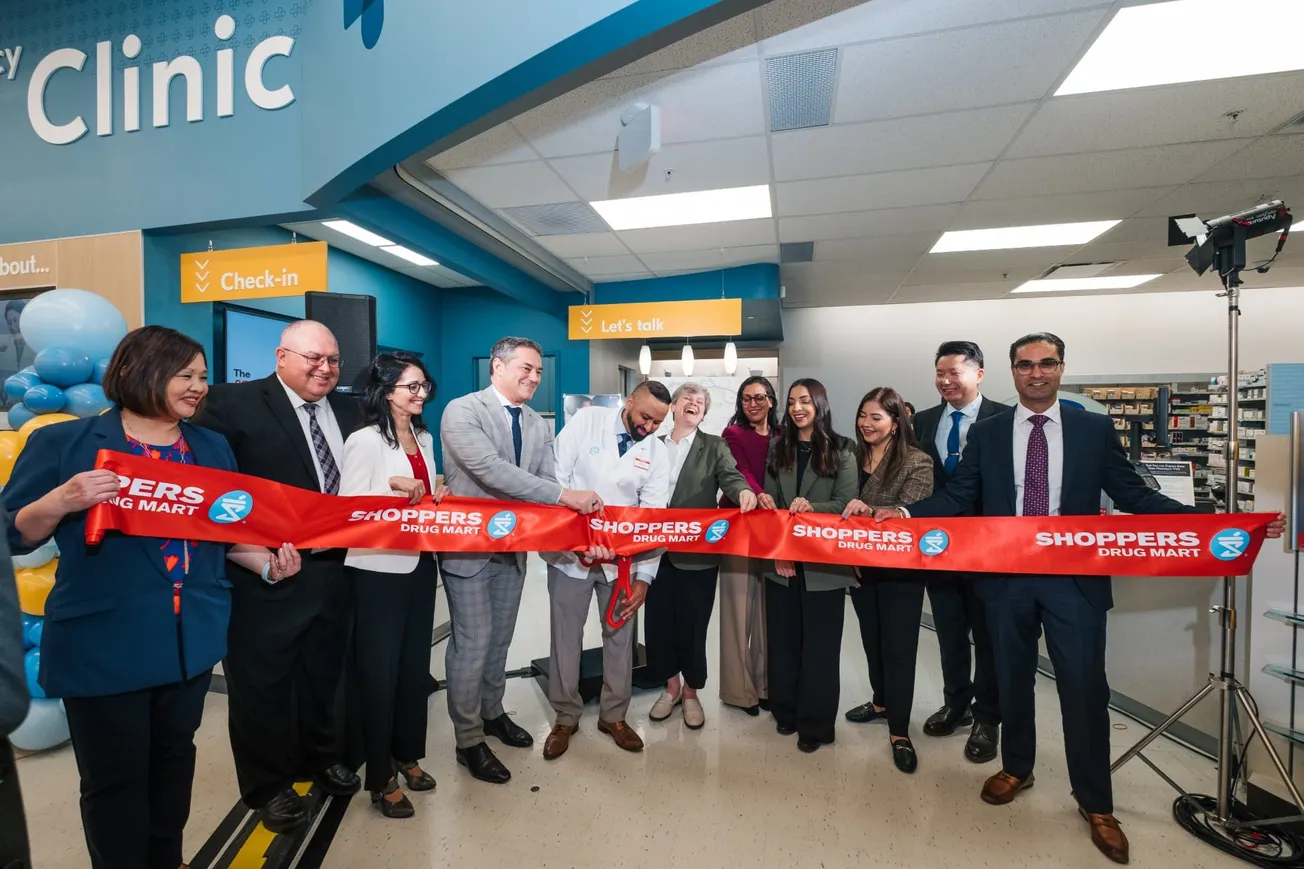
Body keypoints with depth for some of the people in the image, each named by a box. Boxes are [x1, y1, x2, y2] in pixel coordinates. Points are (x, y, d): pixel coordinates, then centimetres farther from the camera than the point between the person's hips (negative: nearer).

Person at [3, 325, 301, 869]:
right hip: (103, 644, -4)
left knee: (174, 756, 20)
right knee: (114, 778, 9)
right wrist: (61, 501, -23)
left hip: (192, 637, 4)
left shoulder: (212, 448, 7)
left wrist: (267, 562, -6)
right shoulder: (64, 442, -6)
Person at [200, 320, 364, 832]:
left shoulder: (348, 410, 7)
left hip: (334, 570, 5)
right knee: (262, 683, 14)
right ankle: (267, 785, 34)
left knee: (324, 675, 22)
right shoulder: (235, 403, -10)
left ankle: (321, 758, 44)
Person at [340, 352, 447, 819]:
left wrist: (438, 501, 1)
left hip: (420, 563, 7)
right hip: (379, 569, -7)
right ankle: (380, 777, 22)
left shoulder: (424, 439, 10)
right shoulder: (365, 440, -12)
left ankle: (408, 755, 35)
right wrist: (393, 486, -26)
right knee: (379, 669, 6)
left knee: (415, 663, 16)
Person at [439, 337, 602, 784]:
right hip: (468, 545, -6)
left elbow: (548, 485, -2)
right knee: (473, 643, 3)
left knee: (500, 639, 19)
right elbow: (490, 470, -29)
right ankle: (469, 740, 24)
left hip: (513, 546, 6)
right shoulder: (462, 411, -15)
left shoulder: (539, 426, 4)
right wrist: (565, 495, -32)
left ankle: (492, 713, 42)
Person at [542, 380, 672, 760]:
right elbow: (554, 478, -11)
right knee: (566, 637, 9)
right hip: (569, 551, -2)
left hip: (621, 556, 2)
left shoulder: (658, 453, -4)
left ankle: (613, 716, 33)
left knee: (619, 636, 12)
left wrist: (645, 576, -11)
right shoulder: (586, 421, -9)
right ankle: (566, 717, 30)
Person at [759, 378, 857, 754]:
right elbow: (770, 503, 4)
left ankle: (816, 724, 23)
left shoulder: (841, 451, -2)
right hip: (782, 562, 3)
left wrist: (811, 507, -26)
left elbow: (847, 504, -8)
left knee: (819, 645, 7)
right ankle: (786, 711, 30)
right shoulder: (778, 449, 8)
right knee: (783, 641, 12)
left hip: (823, 564, -3)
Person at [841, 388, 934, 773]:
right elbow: (843, 509, 7)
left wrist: (871, 510, -37)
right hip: (859, 565, 5)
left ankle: (899, 731, 18)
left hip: (900, 569, -5)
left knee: (898, 648, 4)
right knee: (872, 640, 20)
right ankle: (882, 702, 41)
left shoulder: (917, 462, -11)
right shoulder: (853, 458, 3)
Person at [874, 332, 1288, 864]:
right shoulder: (986, 433, 1)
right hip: (1005, 578, 1)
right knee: (1012, 682, 16)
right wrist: (905, 514, -17)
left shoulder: (1095, 430, 1)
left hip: (1074, 579, -1)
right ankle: (1016, 769, 38)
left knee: (1084, 689, 6)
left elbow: (1132, 494, 2)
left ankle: (1095, 804, 27)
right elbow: (957, 498, -2)